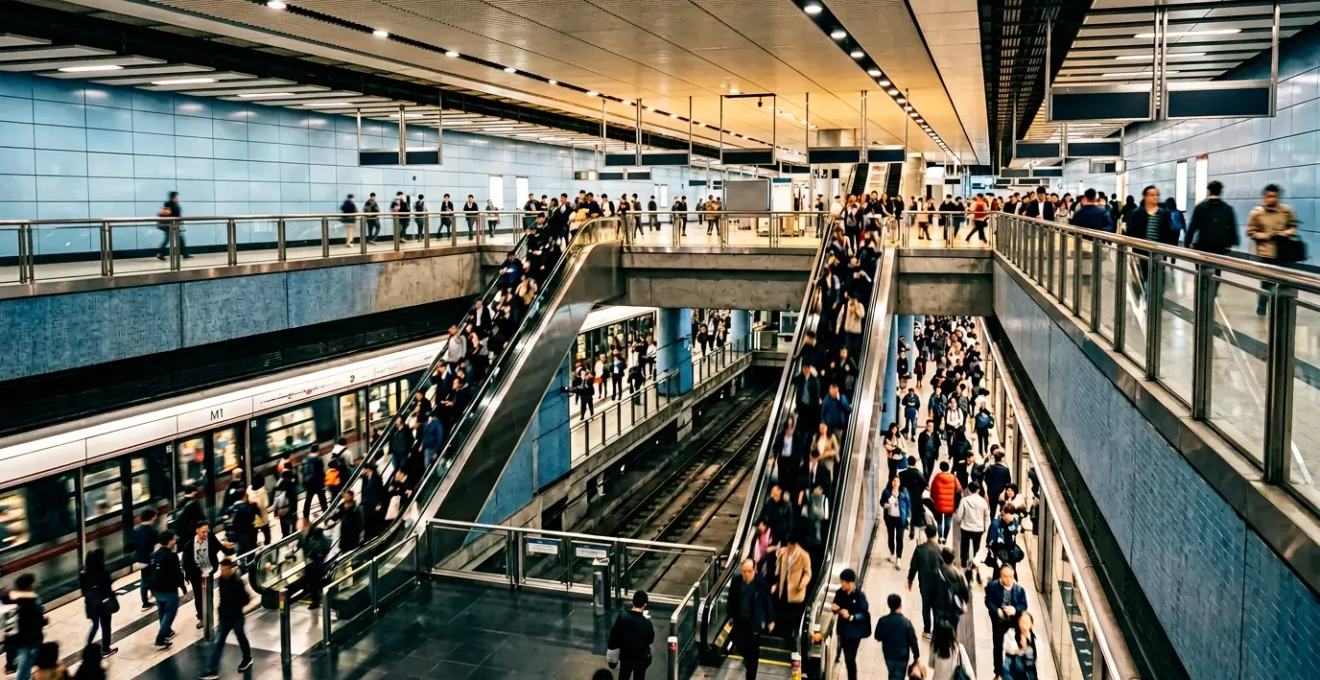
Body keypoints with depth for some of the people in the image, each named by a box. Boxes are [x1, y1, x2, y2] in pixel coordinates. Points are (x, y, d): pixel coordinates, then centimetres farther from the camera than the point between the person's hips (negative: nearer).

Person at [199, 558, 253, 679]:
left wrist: (235, 607, -15)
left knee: (241, 638, 15)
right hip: (224, 616, 5)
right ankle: (212, 670, 4)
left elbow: (245, 599, -21)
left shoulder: (237, 581, -22)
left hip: (236, 617, -5)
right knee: (217, 642, 2)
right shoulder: (221, 580, -2)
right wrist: (221, 608, 3)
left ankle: (247, 659, 39)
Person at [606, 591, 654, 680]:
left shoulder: (622, 617, -16)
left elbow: (614, 634, -5)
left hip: (625, 655, 3)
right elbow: (650, 640, -8)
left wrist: (612, 645, 13)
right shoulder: (646, 623, -25)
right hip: (641, 657, -3)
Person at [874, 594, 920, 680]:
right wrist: (916, 656, -2)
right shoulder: (906, 622, -21)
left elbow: (877, 637, 0)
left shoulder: (882, 620, -14)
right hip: (902, 655, -3)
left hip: (888, 654, 3)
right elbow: (913, 641, -14)